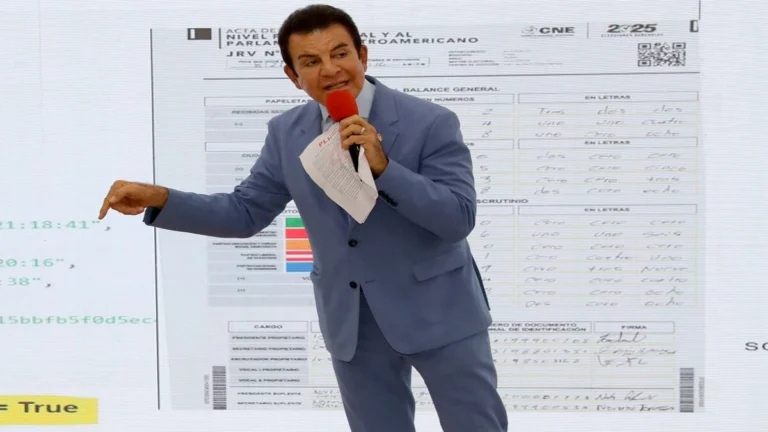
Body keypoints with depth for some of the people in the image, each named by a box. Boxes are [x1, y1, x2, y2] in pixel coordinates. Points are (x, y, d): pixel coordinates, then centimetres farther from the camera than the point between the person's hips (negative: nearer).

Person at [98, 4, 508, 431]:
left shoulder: (431, 122, -14)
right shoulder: (287, 132, -1)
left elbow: (459, 218, -19)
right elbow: (246, 212, 4)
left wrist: (383, 167, -31)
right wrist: (159, 198, -10)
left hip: (438, 313, -3)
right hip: (352, 323, 3)